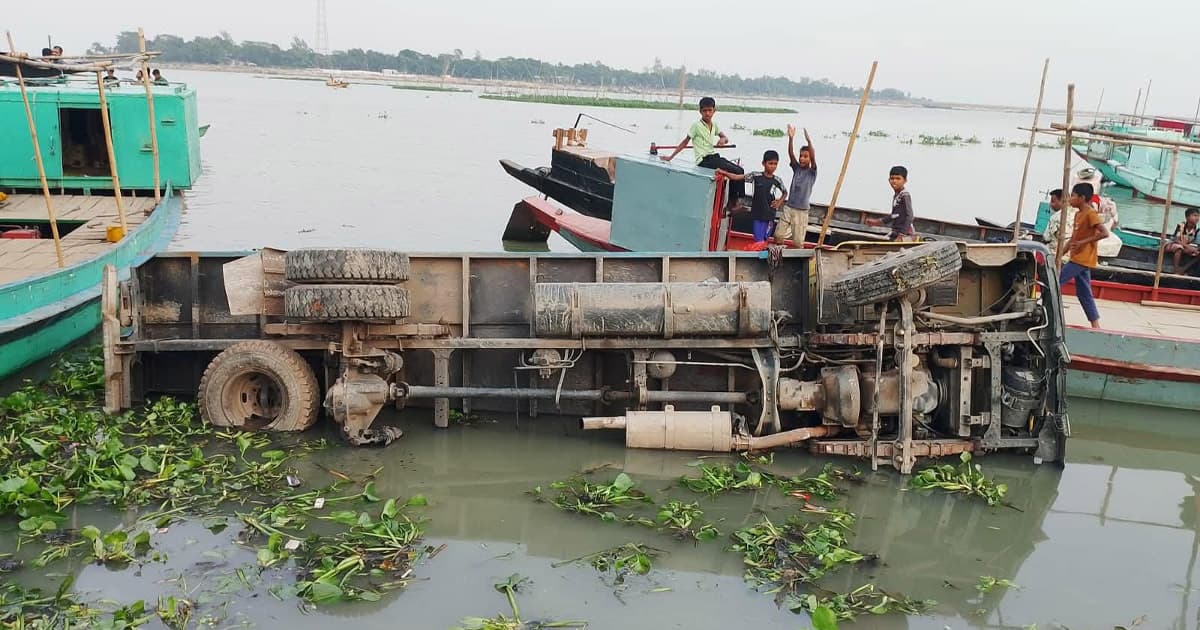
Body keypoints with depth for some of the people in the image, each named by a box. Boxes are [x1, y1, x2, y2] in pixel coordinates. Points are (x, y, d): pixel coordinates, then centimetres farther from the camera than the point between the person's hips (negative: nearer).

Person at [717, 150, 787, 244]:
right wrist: (724, 172, -22)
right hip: (757, 213, -1)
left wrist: (779, 203, 5)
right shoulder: (756, 176, -4)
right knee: (758, 240, -2)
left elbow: (785, 192, 20)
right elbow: (738, 177, -10)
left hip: (769, 214, 1)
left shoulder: (777, 180, 2)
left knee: (764, 240, 2)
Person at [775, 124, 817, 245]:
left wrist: (809, 141, -35)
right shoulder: (796, 168, 4)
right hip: (788, 208, 3)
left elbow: (813, 158, -23)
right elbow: (791, 154, -9)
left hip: (802, 211, -3)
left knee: (798, 242, 1)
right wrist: (791, 138, -24)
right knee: (778, 235, 4)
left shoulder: (812, 172, -5)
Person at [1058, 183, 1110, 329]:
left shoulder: (1090, 213, -14)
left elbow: (1104, 233, -22)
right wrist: (1060, 255, 13)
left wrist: (1083, 242, -21)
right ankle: (1095, 325, 12)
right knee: (1083, 293, 9)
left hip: (1083, 259, -10)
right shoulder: (1078, 214, 14)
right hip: (1077, 259, 10)